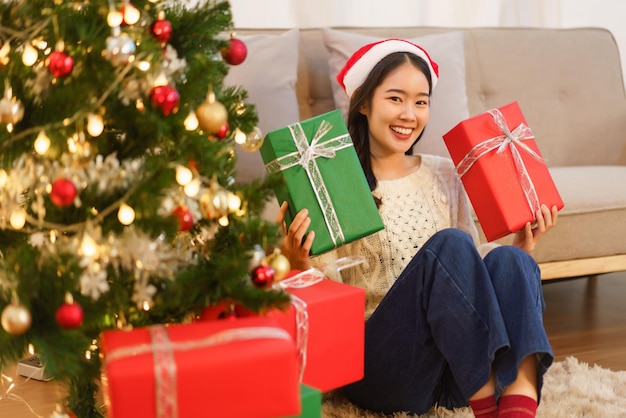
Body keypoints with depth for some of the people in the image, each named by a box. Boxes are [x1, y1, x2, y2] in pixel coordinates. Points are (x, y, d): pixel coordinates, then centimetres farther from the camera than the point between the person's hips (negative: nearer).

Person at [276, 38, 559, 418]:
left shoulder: (445, 176, 14)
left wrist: (521, 250, 0)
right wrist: (300, 267, -24)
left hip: (460, 366, 5)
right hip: (379, 371, -4)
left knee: (506, 260, -24)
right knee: (449, 244, -27)